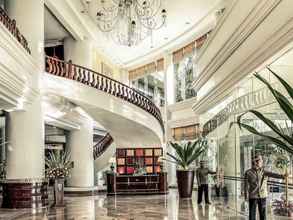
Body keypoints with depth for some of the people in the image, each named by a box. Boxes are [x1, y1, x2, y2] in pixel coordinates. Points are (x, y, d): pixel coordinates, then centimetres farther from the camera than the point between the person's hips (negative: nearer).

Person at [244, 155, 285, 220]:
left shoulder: (264, 171, 0)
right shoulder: (248, 173, -6)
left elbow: (272, 174, -19)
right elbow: (246, 185, -4)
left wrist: (282, 176, -38)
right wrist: (246, 197, -8)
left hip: (262, 196, 2)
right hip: (253, 197, -2)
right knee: (252, 215, 2)